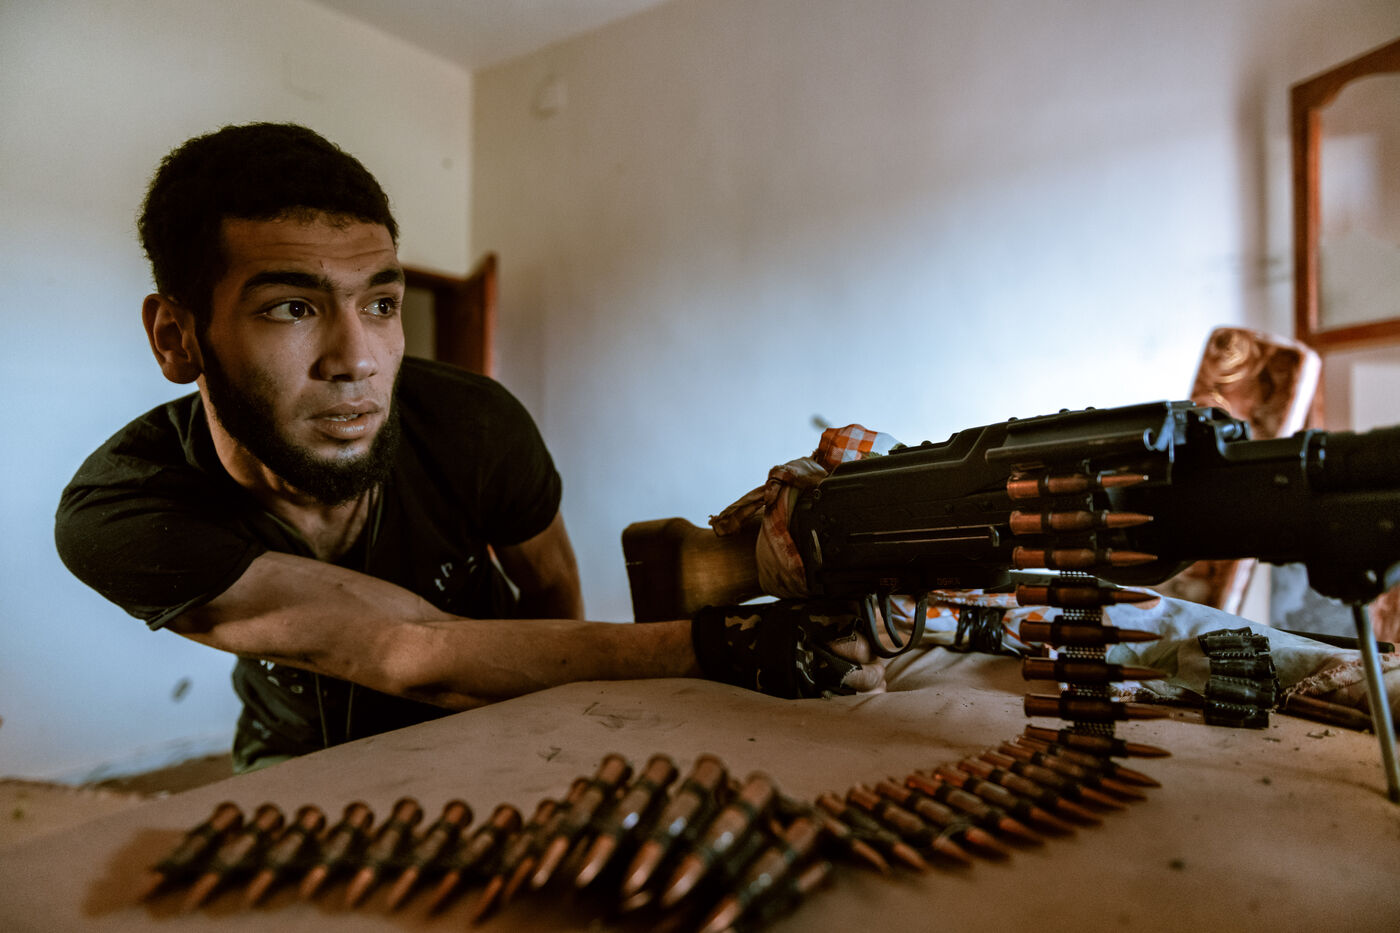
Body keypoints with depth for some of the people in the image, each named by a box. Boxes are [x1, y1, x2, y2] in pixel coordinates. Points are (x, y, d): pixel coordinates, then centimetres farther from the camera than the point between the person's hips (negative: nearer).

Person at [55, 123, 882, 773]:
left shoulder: (472, 425, -26)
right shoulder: (118, 514, -27)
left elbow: (551, 589, -5)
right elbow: (413, 655, -36)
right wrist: (717, 648, -44)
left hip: (494, 731, 0)